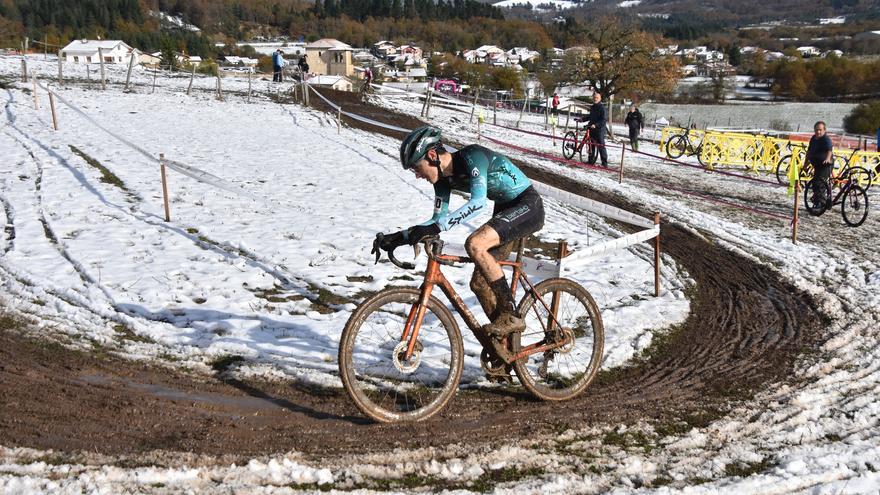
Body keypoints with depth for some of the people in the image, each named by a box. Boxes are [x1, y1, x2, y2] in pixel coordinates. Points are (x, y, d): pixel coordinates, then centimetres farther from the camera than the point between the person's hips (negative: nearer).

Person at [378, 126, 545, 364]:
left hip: (529, 205, -9)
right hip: (506, 210, 9)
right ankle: (503, 351, 15)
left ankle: (511, 315, -20)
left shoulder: (472, 156, -24)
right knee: (479, 283, 3)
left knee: (474, 244, -30)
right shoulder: (444, 177, 0)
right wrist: (402, 236, -6)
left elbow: (478, 202, -38)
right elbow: (439, 219, 6)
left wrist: (436, 227, -44)